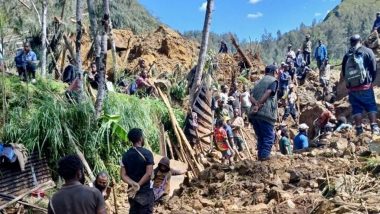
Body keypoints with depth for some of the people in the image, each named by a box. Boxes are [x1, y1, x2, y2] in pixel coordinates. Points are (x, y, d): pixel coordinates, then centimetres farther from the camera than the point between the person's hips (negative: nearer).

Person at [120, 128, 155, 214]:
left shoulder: (126, 155, 4)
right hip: (146, 191, -5)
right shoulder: (147, 153, -12)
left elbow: (123, 175, -1)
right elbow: (148, 174, -19)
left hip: (132, 192, 6)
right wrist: (138, 186, -14)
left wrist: (133, 184, -12)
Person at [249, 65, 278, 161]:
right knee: (269, 137, 1)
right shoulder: (274, 81, 3)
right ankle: (265, 155, -7)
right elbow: (267, 93, -13)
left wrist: (256, 104, -7)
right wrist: (259, 105, -11)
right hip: (266, 114, -7)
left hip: (254, 114, 7)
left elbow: (251, 96, 7)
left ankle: (260, 155, 14)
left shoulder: (259, 82, 22)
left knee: (260, 137, 15)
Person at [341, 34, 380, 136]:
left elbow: (343, 72, 9)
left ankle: (359, 128, 8)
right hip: (365, 86, -2)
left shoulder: (347, 55, 7)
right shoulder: (368, 51, 0)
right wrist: (371, 80, 10)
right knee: (371, 106, 6)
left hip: (352, 87, 2)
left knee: (356, 108, 8)